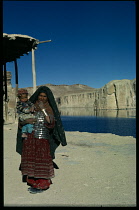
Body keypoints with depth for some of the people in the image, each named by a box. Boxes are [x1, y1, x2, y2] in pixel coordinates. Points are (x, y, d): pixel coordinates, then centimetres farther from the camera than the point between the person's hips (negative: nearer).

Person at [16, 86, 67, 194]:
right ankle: (33, 182, 24)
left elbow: (51, 123, -19)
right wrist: (26, 121, -13)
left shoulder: (50, 109, -1)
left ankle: (42, 185, 12)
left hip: (43, 139, -4)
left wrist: (43, 109, -21)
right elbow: (21, 122, 9)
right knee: (31, 160, 10)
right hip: (30, 137, 4)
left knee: (42, 161, -1)